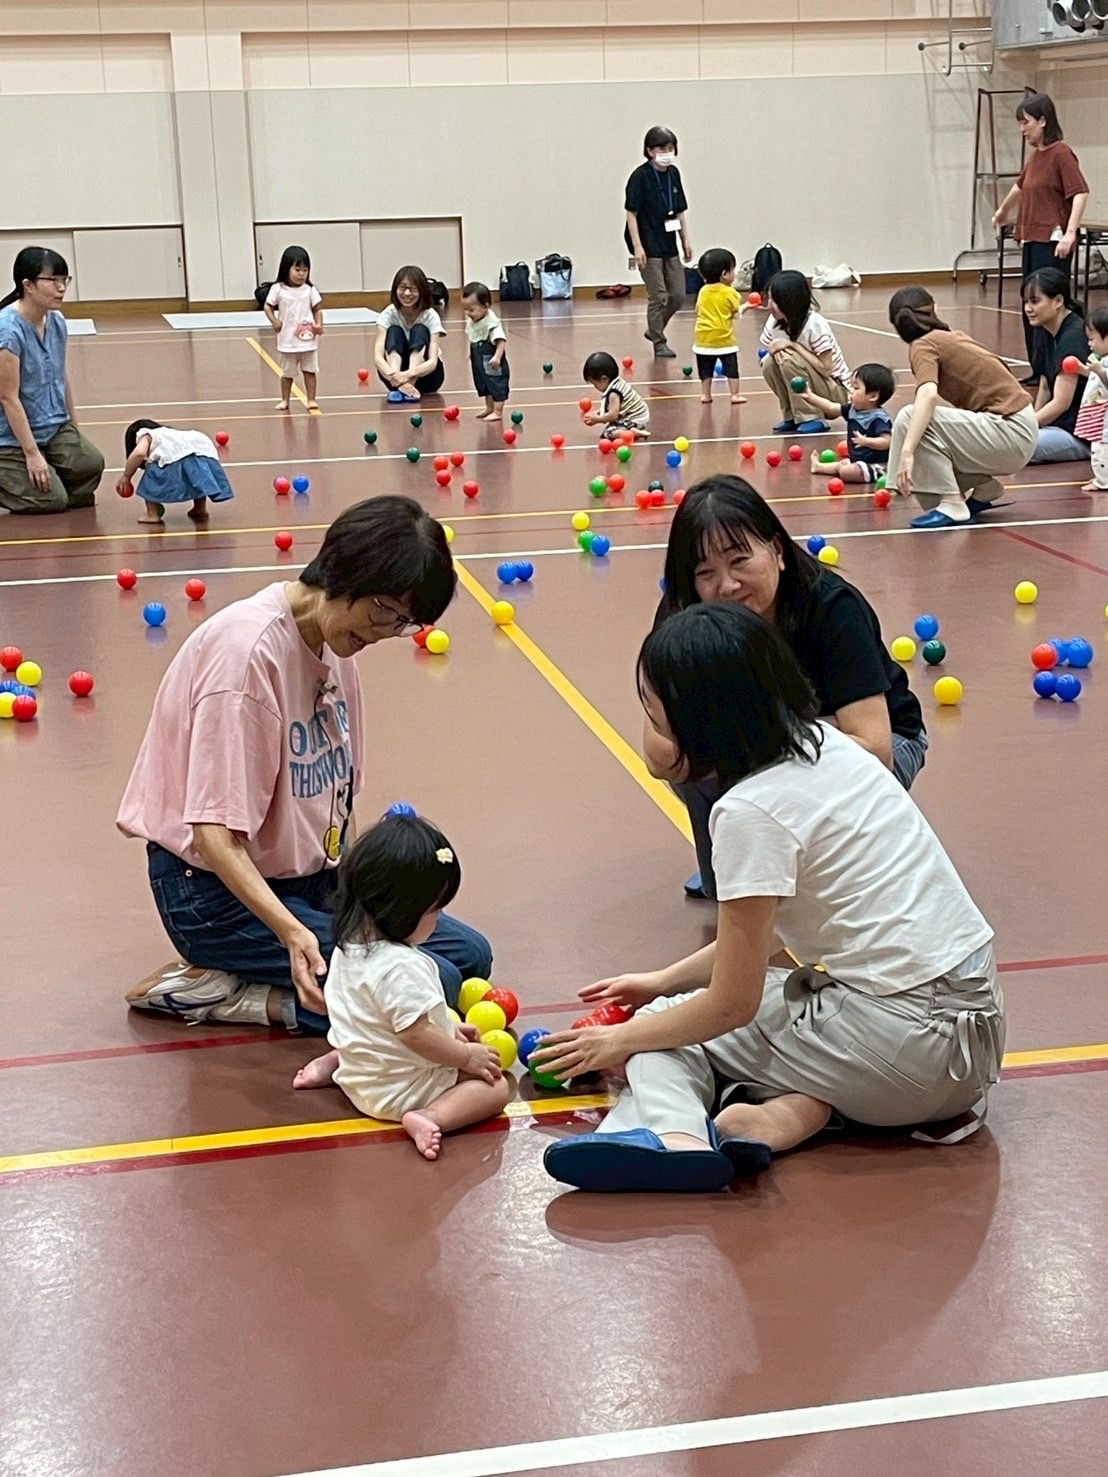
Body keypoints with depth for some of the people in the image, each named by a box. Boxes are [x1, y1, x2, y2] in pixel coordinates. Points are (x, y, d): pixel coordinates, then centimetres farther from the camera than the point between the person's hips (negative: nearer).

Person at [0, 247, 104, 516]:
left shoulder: (56, 322, 2)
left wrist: (74, 430, 17)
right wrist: (32, 454, -19)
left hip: (55, 426, 7)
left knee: (90, 464, -18)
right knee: (51, 500, -16)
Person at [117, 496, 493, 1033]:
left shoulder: (334, 638, 3)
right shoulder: (250, 649, -24)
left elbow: (335, 793, 9)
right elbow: (216, 833, -28)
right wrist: (292, 932, -38)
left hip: (310, 874, 9)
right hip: (217, 890, -9)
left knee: (469, 953, 6)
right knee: (430, 986, -19)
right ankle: (213, 991, -8)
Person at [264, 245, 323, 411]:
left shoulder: (310, 289, -3)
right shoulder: (278, 289, -5)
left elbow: (317, 310, 2)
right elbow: (268, 306, 3)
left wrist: (319, 324, -13)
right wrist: (274, 321, -12)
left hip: (308, 339, 0)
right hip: (288, 340, 0)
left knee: (310, 371, 5)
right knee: (287, 372, 11)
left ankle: (311, 399, 12)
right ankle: (285, 400, 22)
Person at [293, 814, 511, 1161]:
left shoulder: (349, 944, -1)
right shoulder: (401, 967, -30)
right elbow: (417, 1035, -28)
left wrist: (450, 1031, 12)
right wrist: (467, 1056, -14)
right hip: (395, 1093, -9)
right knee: (495, 1086, -4)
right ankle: (430, 1117, -25)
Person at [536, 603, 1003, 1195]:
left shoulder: (752, 810, -17)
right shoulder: (824, 744, 8)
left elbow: (732, 1005, -9)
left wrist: (619, 1041, 5)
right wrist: (664, 981, 22)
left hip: (911, 1043, -9)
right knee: (669, 1013, 16)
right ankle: (795, 1107, -12)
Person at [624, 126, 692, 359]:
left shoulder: (674, 174, 7)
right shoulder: (641, 176, -12)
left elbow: (680, 211, 14)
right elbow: (631, 212, -12)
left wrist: (686, 240, 11)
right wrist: (637, 245, -17)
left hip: (669, 245, 7)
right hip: (649, 246, -7)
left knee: (678, 295, 9)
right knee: (658, 297, -2)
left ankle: (654, 330, 28)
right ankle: (659, 343, 9)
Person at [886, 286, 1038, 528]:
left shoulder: (923, 345, -8)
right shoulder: (953, 337, 16)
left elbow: (928, 395, -28)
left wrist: (906, 452, -35)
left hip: (1010, 432, -8)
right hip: (1021, 429, 8)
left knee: (910, 419, -17)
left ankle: (952, 504, -13)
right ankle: (984, 490, 19)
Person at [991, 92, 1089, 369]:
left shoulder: (1061, 153, -10)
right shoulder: (1036, 155, 15)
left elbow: (1080, 193, -20)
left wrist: (1070, 233, -31)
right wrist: (1003, 212, 51)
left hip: (1052, 243, -9)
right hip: (1031, 240, 9)